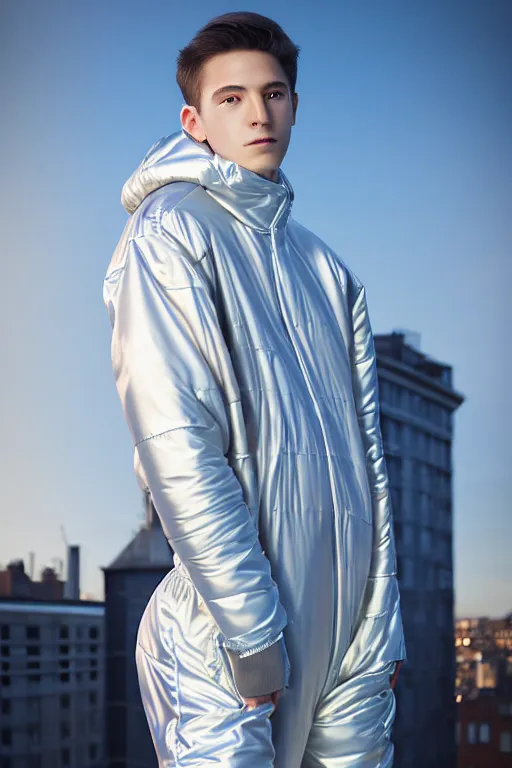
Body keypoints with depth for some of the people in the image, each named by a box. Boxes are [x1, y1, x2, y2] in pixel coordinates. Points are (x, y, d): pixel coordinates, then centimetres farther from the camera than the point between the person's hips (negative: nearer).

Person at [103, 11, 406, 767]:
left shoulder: (324, 265, 15)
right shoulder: (172, 232, -6)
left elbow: (365, 454, 13)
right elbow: (178, 449, -15)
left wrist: (382, 627, 7)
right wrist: (253, 636, -17)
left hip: (350, 625, 6)